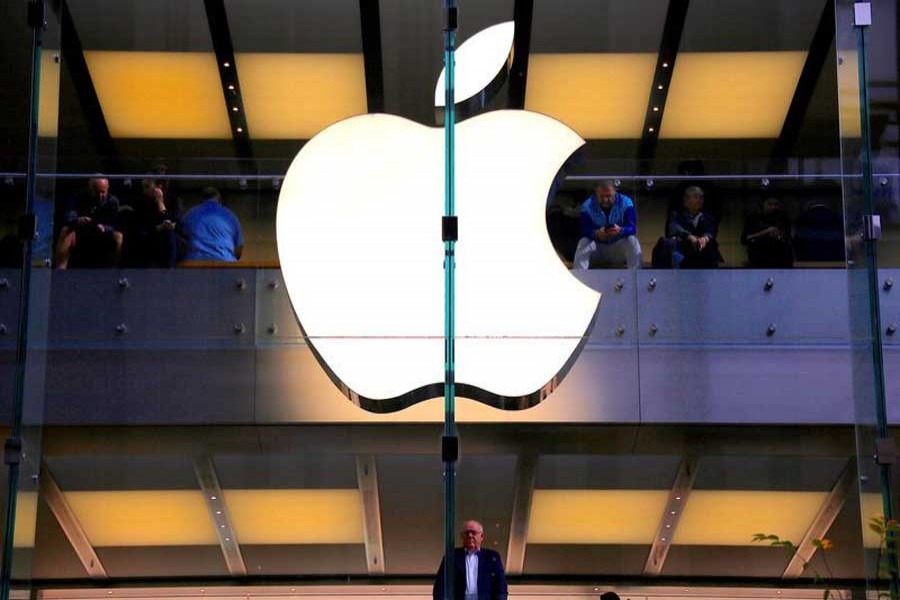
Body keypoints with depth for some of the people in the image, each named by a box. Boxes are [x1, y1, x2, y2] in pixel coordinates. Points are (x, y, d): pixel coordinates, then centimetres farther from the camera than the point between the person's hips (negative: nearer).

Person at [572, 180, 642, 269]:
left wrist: (620, 230, -44)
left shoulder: (626, 203, -12)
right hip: (597, 247, 0)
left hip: (619, 248, 0)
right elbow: (585, 230, -20)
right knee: (584, 242, -28)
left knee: (632, 241, -29)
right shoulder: (587, 206, -11)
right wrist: (596, 234, -43)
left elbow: (632, 228, -20)